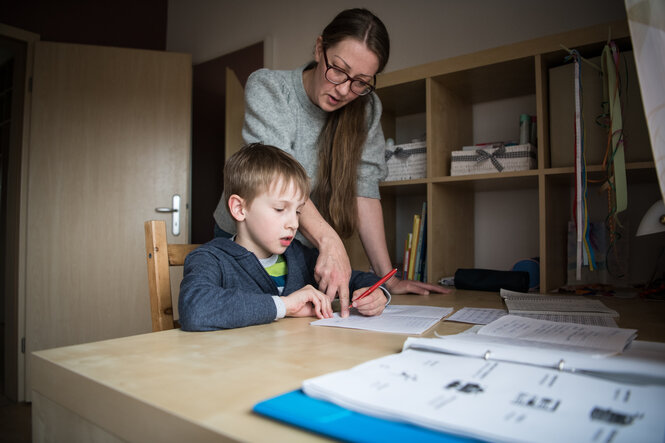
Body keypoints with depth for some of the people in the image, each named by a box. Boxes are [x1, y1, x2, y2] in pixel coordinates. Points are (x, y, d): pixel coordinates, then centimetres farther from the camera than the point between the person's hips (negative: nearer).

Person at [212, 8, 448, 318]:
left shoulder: (366, 108, -6)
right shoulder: (266, 87, -16)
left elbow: (363, 188, -10)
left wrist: (388, 277, -16)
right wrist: (329, 241, -45)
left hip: (310, 252, 3)